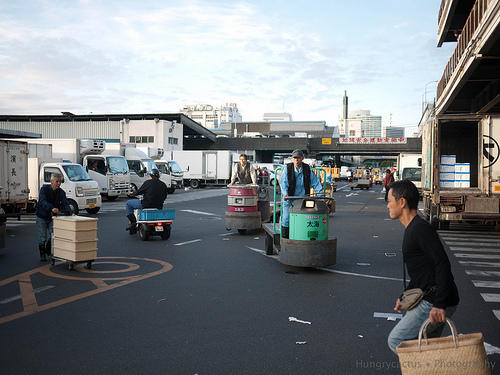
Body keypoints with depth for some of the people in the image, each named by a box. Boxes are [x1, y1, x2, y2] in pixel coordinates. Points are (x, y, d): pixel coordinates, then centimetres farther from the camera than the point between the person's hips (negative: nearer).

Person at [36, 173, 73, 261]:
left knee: (54, 235, -2)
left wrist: (70, 212, -39)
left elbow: (65, 203, -19)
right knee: (42, 238, 1)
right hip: (42, 217, -3)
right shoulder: (44, 189, -17)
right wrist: (52, 208, -52)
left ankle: (48, 251, 23)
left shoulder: (61, 192, -6)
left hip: (53, 217, 3)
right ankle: (42, 254, 20)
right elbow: (43, 201, -33)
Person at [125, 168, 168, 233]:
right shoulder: (163, 184, 9)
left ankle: (133, 223, 3)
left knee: (128, 203, 10)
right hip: (159, 207, 6)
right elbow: (164, 197, 17)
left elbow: (139, 192, 0)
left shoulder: (148, 182, -7)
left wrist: (133, 193, 22)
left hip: (147, 204, -6)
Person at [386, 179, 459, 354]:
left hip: (436, 303, -10)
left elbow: (443, 265, -25)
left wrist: (440, 305, -28)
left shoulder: (420, 229, -16)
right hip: (430, 300, 10)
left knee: (396, 340, -7)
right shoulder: (412, 229, 16)